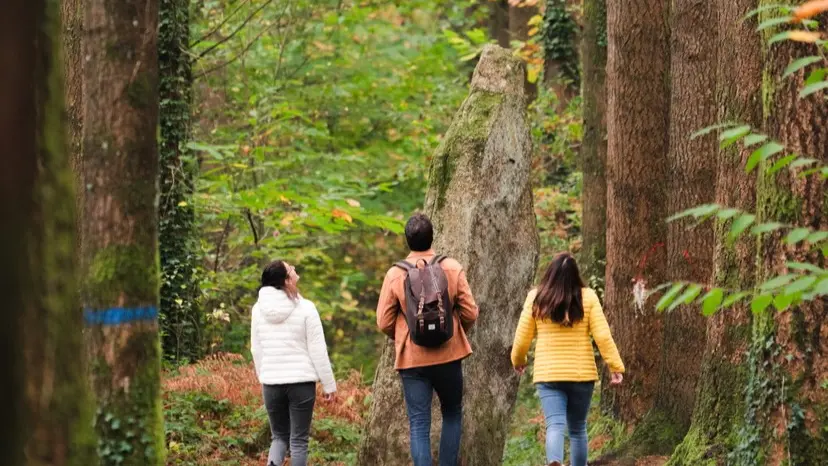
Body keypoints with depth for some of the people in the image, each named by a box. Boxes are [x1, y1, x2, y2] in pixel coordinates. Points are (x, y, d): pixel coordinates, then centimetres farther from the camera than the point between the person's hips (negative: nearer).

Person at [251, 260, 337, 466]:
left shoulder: (258, 310, 4)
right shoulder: (305, 309, -9)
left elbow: (256, 350, 11)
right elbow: (318, 350, -7)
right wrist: (329, 384, 0)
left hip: (272, 382, 4)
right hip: (301, 380, -4)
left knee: (279, 436, 14)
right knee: (299, 439, 4)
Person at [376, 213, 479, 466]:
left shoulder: (395, 274, -6)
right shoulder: (452, 268, -5)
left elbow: (384, 322, -4)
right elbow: (470, 313, -4)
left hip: (412, 359, -1)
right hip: (449, 356, 1)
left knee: (419, 424, 1)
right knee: (452, 415, 20)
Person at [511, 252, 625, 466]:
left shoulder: (536, 298, -1)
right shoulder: (587, 297, -3)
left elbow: (523, 337, 5)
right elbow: (603, 335, -8)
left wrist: (518, 360, 23)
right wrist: (616, 366, -2)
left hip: (548, 374, -1)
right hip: (582, 373, 1)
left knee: (555, 425, -9)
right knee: (577, 428, 16)